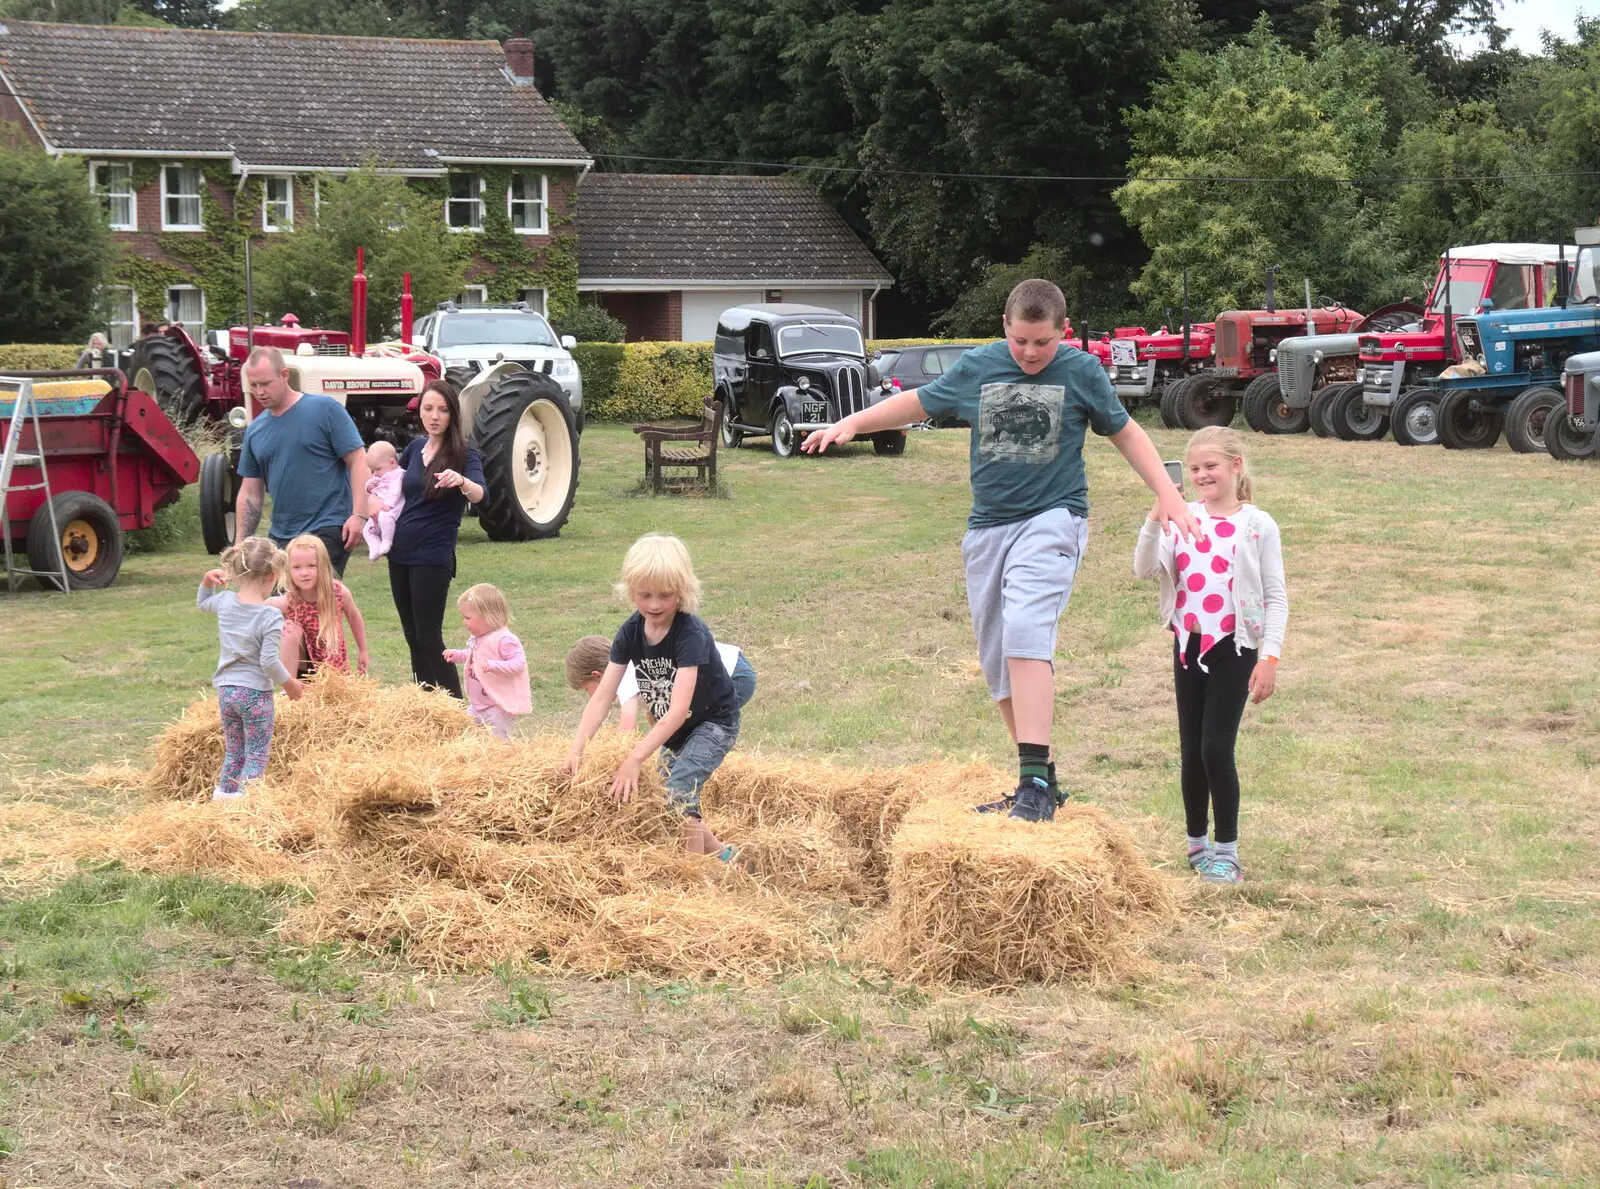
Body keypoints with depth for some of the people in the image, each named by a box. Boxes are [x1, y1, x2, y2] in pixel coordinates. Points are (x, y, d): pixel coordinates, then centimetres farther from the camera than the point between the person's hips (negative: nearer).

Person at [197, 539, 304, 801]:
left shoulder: (225, 602, -1)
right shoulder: (271, 616, -18)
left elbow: (202, 602, 24)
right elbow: (269, 661, -19)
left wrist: (208, 580, 14)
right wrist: (290, 683, -5)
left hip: (225, 690, 6)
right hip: (256, 692, -6)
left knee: (234, 749, 20)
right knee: (257, 755, 3)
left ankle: (224, 793, 24)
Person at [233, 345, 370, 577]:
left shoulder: (324, 409, -5)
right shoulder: (255, 431, 11)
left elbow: (357, 461, -7)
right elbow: (250, 493, 16)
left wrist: (359, 514, -17)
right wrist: (240, 545, 9)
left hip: (328, 530, -6)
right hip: (281, 536, 6)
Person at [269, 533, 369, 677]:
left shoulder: (339, 592, -19)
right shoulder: (288, 601, -24)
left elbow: (354, 617, -1)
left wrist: (362, 651, 9)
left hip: (337, 664, 2)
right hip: (304, 667, -2)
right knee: (291, 627, -29)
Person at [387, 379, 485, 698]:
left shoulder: (464, 454, -8)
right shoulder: (415, 448, 9)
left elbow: (479, 494, -27)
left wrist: (461, 481, -49)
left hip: (433, 555, -6)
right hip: (401, 552, 6)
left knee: (428, 638, -11)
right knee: (413, 636, 10)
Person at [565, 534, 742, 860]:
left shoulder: (691, 634, -31)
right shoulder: (630, 632, -14)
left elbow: (678, 710, -37)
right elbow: (602, 696, -17)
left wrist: (635, 759, -43)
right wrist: (577, 749, -30)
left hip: (713, 722, -7)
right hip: (672, 727, 7)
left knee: (678, 792, -23)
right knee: (673, 798, 12)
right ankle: (720, 852, 34)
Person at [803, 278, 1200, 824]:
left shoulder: (1081, 371, -1)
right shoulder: (977, 367, 4)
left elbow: (1124, 431, 11)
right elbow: (918, 402, 17)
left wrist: (1167, 494, 4)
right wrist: (851, 424, 9)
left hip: (1052, 520, -5)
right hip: (988, 527, 5)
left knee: (1025, 632, -26)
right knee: (998, 665, 7)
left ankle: (1035, 782, -29)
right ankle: (1038, 783, 18)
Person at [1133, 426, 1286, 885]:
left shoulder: (1257, 526, -4)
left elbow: (1276, 597, -2)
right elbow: (1144, 569, -9)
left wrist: (1269, 658, -10)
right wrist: (1155, 520, -23)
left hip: (1234, 649, -4)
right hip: (1189, 645, 4)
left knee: (1216, 749, -8)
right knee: (1191, 752, 10)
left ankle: (1226, 852, 4)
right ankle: (1197, 844, 24)